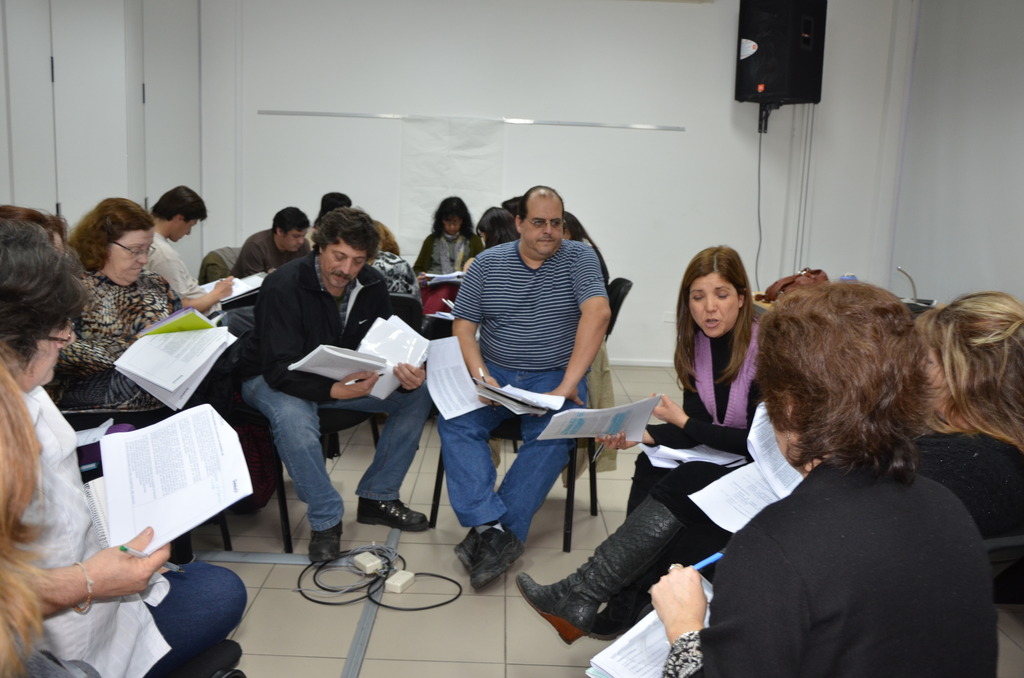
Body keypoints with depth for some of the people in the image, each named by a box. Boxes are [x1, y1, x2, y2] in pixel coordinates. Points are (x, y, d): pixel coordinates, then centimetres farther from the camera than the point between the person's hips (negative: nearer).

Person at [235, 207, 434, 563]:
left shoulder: (371, 284, -8)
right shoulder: (284, 286, -25)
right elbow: (279, 370, -30)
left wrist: (404, 373, -30)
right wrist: (334, 390, -49)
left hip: (343, 376, 6)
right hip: (273, 380, -5)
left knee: (417, 394, -11)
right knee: (293, 418, -40)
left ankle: (377, 497, 0)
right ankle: (326, 520, -18)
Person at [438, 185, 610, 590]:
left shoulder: (579, 257, 0)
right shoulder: (487, 264, 7)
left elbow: (597, 313, -15)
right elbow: (463, 327, 4)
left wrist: (567, 384, -24)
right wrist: (481, 376, -15)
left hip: (555, 376, -2)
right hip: (495, 373, 2)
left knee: (553, 436, -31)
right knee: (454, 424, -25)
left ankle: (491, 532, -27)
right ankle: (493, 526, -33)